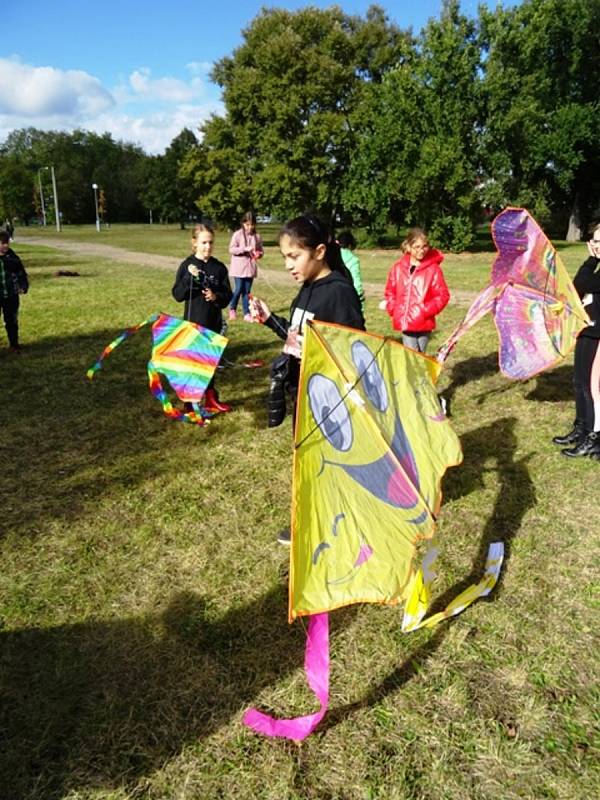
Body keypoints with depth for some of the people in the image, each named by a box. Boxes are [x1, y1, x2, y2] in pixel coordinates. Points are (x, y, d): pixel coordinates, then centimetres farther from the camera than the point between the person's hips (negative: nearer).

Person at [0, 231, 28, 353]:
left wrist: (23, 287, -6)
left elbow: (21, 273, 8)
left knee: (12, 321, 11)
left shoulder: (13, 257, 0)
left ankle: (14, 344, 25)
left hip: (11, 296, 1)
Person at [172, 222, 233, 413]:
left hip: (214, 323, 3)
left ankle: (211, 399, 27)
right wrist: (189, 278, -24)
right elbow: (178, 295, -10)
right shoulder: (187, 265, -6)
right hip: (193, 323, -3)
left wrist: (216, 297, -18)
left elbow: (228, 295, 2)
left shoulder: (219, 267, 2)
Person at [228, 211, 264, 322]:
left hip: (250, 267, 3)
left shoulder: (257, 236, 3)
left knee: (247, 291, 7)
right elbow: (231, 249, -10)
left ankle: (247, 313, 13)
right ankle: (232, 309, 22)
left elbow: (261, 250, 12)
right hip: (239, 267, -3)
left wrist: (259, 254, -11)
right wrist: (245, 249, -20)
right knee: (238, 289, -2)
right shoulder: (237, 234, -6)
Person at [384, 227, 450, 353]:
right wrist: (394, 310, 1)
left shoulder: (433, 268, -5)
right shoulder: (398, 268, 4)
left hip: (424, 323, -1)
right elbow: (390, 292, 15)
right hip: (405, 323, 2)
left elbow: (443, 295, -4)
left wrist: (426, 310, -13)